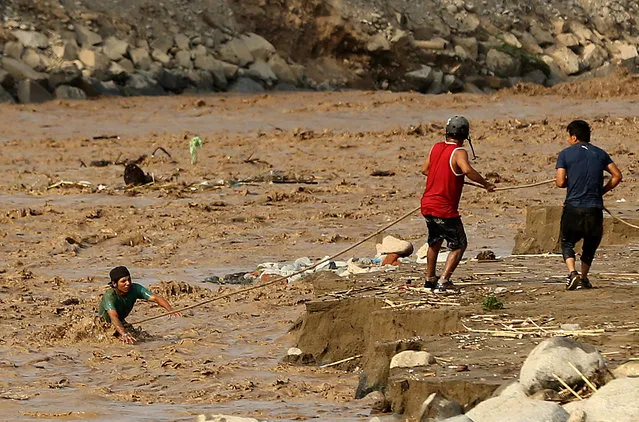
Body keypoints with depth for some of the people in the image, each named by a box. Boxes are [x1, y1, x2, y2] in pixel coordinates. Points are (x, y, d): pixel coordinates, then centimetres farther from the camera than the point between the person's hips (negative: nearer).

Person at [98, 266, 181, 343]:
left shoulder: (135, 289, -21)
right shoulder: (109, 296, -36)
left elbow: (155, 298, -31)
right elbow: (113, 317, -51)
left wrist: (170, 310, -50)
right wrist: (124, 334, -68)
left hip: (121, 323, 5)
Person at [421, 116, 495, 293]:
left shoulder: (436, 147, 7)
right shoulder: (458, 152, -14)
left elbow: (425, 170, 20)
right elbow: (467, 170, -34)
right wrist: (485, 184, -24)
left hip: (427, 204, 7)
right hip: (445, 209, -7)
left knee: (435, 242, 28)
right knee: (459, 246, 4)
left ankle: (430, 278, 39)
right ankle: (443, 282, -9)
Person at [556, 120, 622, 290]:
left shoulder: (566, 154, -1)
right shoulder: (600, 154, 10)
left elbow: (561, 182, -7)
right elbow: (617, 175, 8)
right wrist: (602, 191, 15)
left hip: (573, 207, -2)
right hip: (595, 208, 2)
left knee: (567, 242, 12)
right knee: (591, 244, 20)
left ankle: (572, 272, -10)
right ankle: (584, 277, 16)